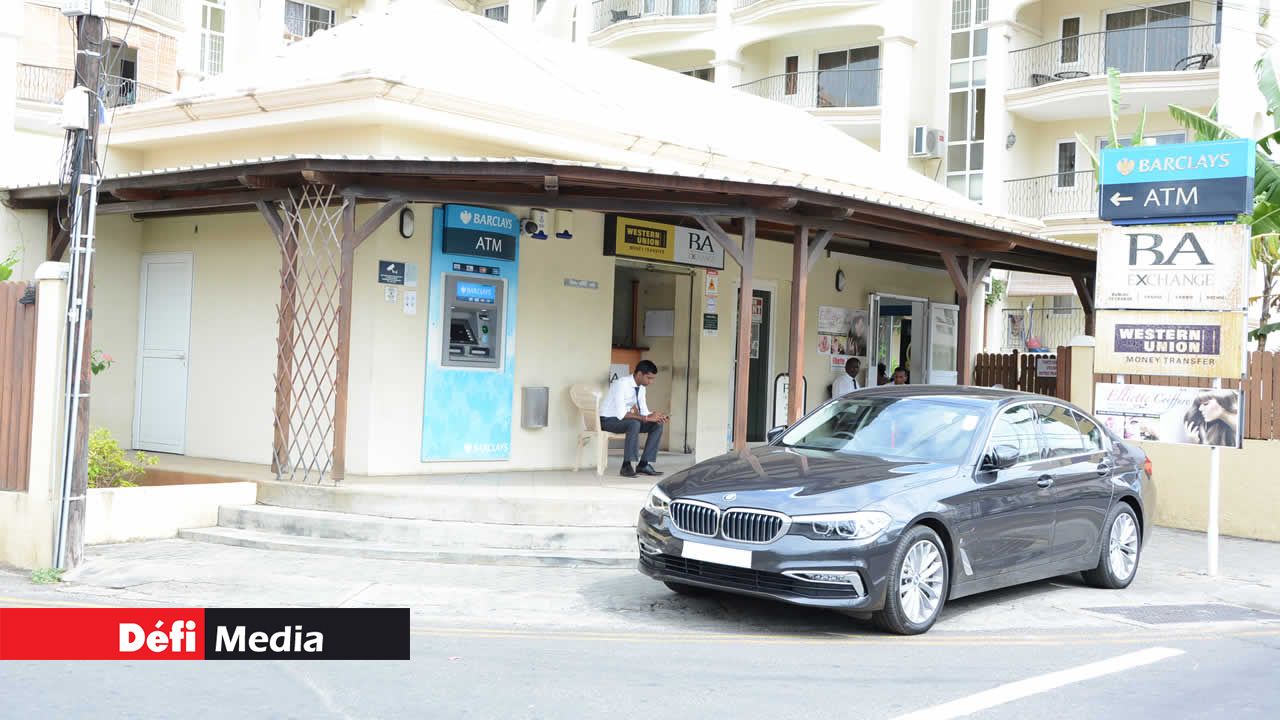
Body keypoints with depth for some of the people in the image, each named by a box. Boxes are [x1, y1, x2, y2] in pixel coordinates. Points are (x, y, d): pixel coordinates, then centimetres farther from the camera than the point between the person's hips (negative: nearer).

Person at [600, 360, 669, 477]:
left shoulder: (641, 387, 1)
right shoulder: (621, 384, -25)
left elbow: (644, 412, 5)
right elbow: (621, 414, -32)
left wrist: (657, 417, -16)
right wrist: (646, 418, -33)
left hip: (623, 419, 8)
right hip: (608, 420, -8)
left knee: (657, 425, -9)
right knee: (634, 423, -36)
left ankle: (644, 465, -10)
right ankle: (626, 465, -28)